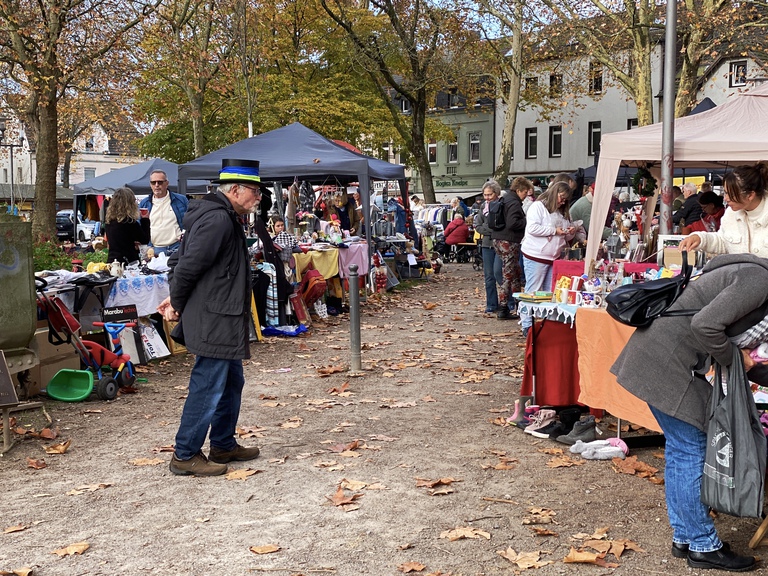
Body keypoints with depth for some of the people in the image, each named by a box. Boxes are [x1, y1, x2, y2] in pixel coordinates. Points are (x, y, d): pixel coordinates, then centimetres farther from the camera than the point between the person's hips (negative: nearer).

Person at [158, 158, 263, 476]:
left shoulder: (223, 217, 15)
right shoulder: (217, 219, -19)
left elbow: (180, 259, 19)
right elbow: (189, 264, -22)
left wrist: (177, 299, 10)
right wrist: (177, 304, -7)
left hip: (223, 320, 11)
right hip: (214, 321, -11)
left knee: (232, 383, 18)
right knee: (207, 387, -4)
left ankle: (223, 445, 30)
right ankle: (185, 456, 7)